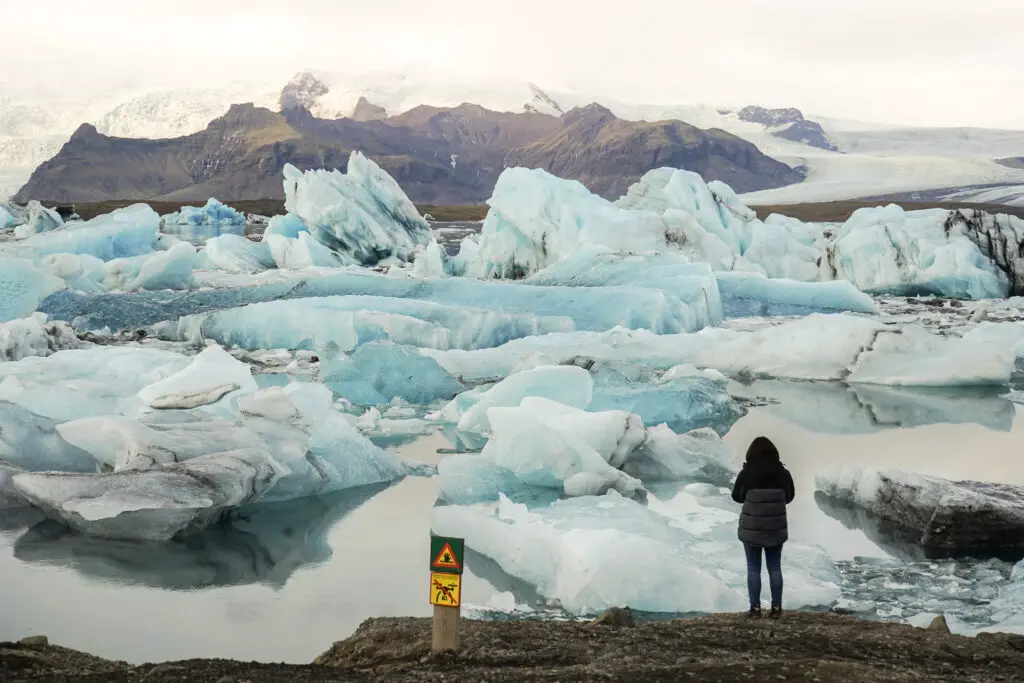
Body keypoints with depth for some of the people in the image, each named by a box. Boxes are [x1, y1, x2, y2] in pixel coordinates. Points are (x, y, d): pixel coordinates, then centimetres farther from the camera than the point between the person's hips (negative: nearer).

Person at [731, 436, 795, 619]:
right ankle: (776, 607, 13)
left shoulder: (746, 474, -13)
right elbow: (789, 497, 8)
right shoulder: (782, 473, -7)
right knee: (775, 568, 12)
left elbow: (737, 497, 1)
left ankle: (755, 608, 7)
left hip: (751, 528, -2)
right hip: (776, 528, 2)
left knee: (753, 568, 6)